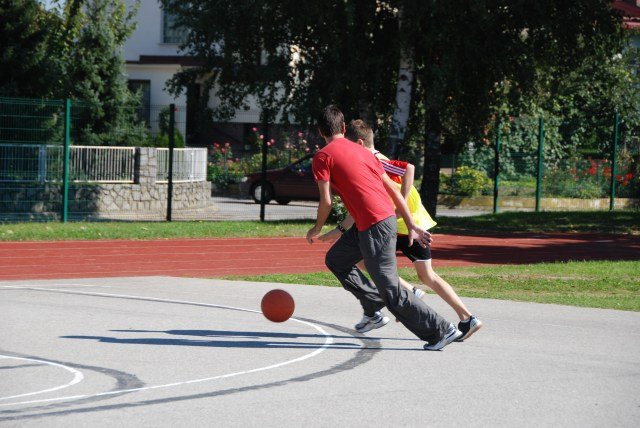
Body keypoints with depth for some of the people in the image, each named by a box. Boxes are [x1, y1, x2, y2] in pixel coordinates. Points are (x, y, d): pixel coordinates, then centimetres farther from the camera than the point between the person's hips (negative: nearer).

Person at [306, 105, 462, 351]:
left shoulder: (322, 157, -2)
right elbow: (393, 189, 16)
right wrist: (411, 226, 18)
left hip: (374, 227, -8)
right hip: (388, 218, 8)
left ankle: (441, 331, -3)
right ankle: (373, 312, 22)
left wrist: (317, 229, 11)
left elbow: (326, 201, -7)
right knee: (335, 260, 23)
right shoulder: (361, 151, 18)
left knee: (391, 292, -4)